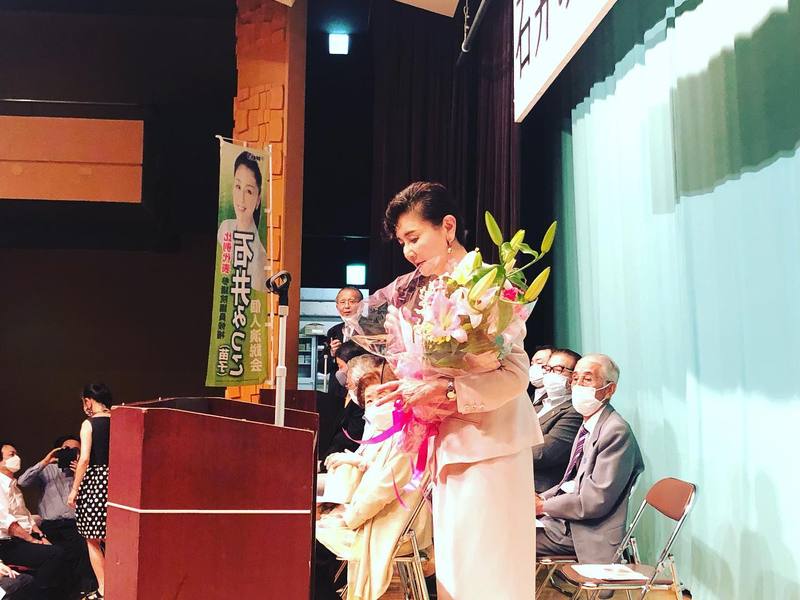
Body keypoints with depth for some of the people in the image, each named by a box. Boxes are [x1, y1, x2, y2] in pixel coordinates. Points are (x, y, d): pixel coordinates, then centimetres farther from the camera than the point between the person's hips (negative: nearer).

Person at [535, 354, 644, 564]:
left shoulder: (617, 431, -17)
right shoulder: (587, 427, 15)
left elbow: (596, 501, -20)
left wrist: (544, 506, -12)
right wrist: (540, 499, 1)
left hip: (591, 538, -9)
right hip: (567, 521, 9)